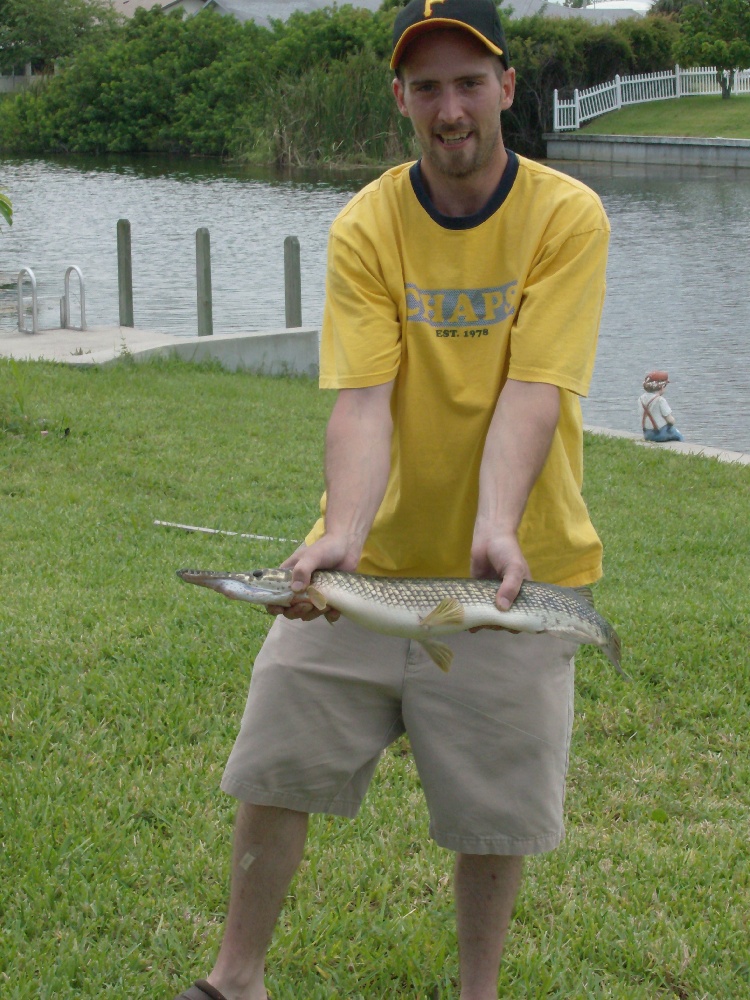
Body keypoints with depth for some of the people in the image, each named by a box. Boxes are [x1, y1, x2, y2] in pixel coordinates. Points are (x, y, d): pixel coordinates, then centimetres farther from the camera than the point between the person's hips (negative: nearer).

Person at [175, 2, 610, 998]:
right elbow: (362, 399, -16)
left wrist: (496, 527, -35)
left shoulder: (566, 216, -10)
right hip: (374, 553, 2)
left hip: (510, 565, -2)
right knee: (276, 762, 4)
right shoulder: (365, 227, -6)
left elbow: (530, 390, -19)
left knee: (493, 799, 5)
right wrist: (343, 534, -33)